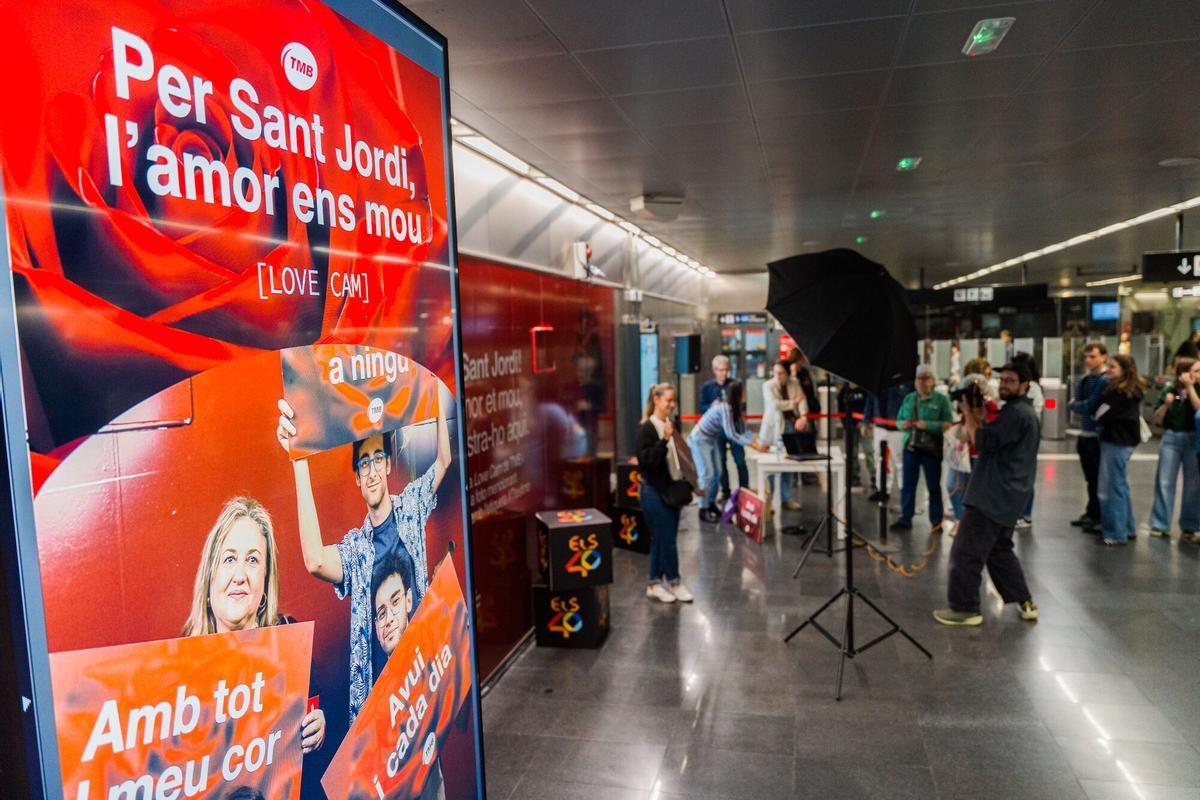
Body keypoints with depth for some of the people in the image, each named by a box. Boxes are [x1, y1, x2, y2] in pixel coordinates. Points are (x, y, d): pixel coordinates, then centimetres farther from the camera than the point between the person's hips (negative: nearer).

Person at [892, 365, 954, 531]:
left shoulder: (941, 399, -3)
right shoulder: (909, 398, 11)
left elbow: (948, 424, -10)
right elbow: (899, 420, 15)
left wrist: (927, 425, -21)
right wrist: (904, 424, -8)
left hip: (931, 449, -4)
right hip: (910, 447, 4)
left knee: (934, 486, 6)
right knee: (907, 484, 7)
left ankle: (937, 521, 16)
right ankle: (905, 519, 15)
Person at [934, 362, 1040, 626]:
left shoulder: (1015, 412, -15)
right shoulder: (1024, 412, 20)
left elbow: (983, 442, -22)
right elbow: (995, 442, 18)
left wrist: (970, 414, -11)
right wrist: (981, 418, 5)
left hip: (994, 494, -11)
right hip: (1005, 495, 11)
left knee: (966, 551, -6)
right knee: (999, 550, 20)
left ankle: (965, 608, 0)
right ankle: (1025, 603, 24)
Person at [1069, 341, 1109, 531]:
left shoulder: (1105, 380, -16)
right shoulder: (1087, 378, 10)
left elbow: (1090, 406, -18)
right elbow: (1078, 397, 6)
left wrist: (1074, 405, -3)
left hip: (1097, 435, -8)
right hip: (1085, 433, 8)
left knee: (1098, 479, 1)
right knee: (1090, 478, 17)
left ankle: (1100, 518, 10)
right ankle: (1091, 513, 29)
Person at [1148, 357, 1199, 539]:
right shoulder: (1168, 390, 1)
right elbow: (1157, 419, 2)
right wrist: (1166, 404, -14)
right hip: (1171, 438, 0)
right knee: (1164, 482, 2)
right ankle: (1160, 525, 10)